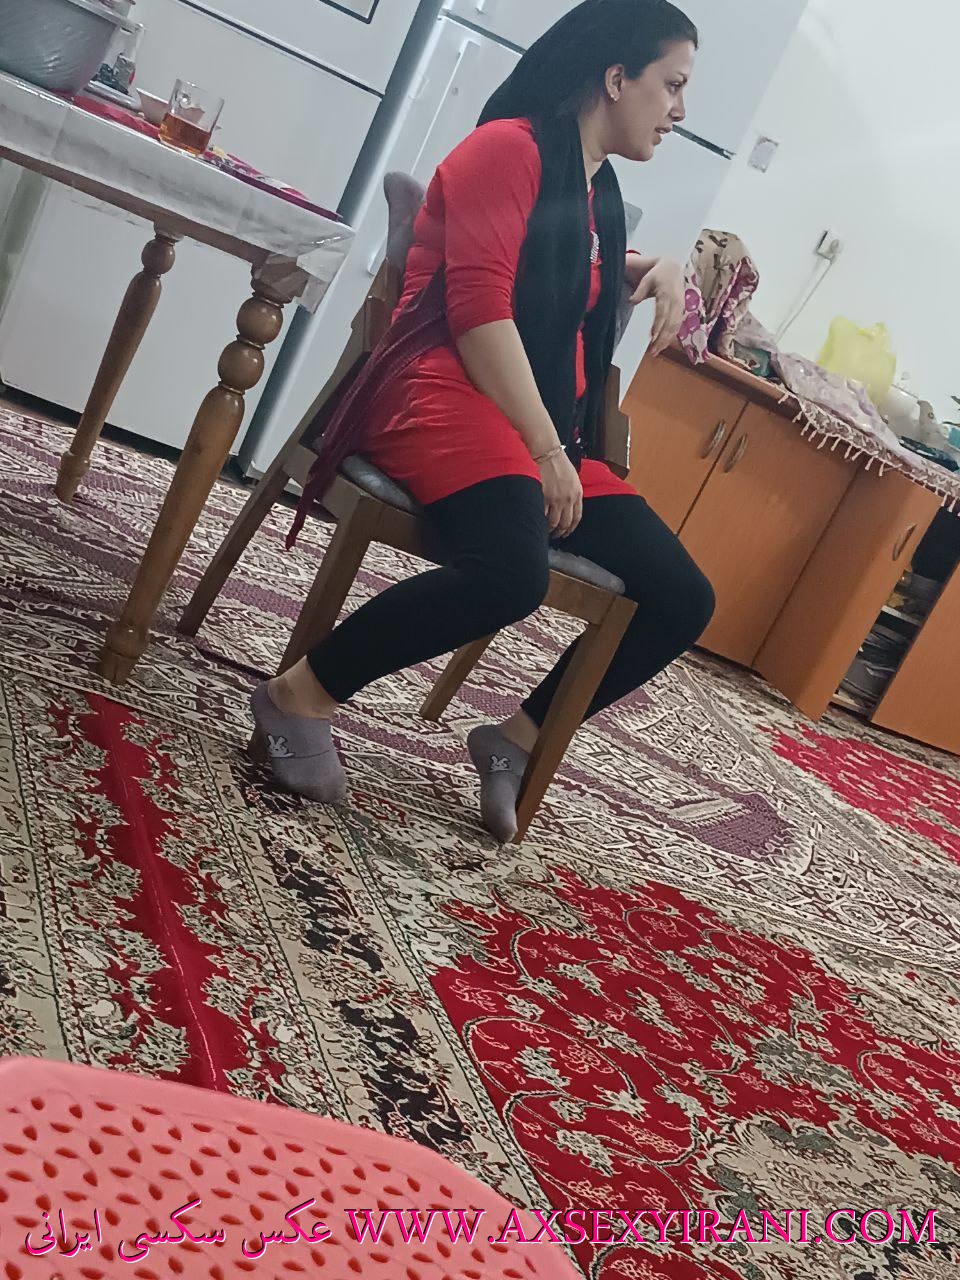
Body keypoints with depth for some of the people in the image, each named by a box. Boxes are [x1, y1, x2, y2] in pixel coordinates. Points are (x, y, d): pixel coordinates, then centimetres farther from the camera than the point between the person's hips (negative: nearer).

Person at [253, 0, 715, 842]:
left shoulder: (601, 195, 22)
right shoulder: (511, 145, -2)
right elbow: (478, 306, -14)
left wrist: (655, 269, 23)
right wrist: (543, 448, -18)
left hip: (548, 431, 8)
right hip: (449, 393, -8)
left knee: (684, 600, -4)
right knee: (512, 568, -38)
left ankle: (519, 737, 7)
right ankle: (304, 694, -17)